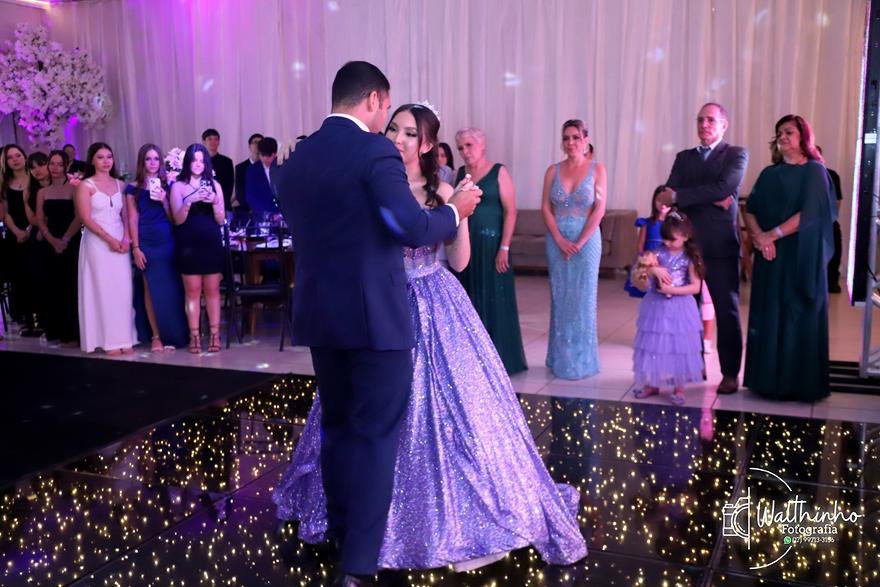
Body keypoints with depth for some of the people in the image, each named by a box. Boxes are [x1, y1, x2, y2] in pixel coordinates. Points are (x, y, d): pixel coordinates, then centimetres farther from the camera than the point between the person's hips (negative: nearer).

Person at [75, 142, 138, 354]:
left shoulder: (120, 184, 11)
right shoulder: (86, 185, -1)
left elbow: (126, 216, 9)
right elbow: (86, 218, -8)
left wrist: (126, 239, -7)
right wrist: (109, 239, -14)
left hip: (121, 242, 4)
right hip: (98, 242, -3)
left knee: (123, 289, 1)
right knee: (104, 289, -3)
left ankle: (124, 338, 6)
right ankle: (110, 340, 0)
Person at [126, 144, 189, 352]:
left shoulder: (167, 186, 8)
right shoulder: (133, 188, 4)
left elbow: (173, 218, 7)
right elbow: (133, 219, 1)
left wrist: (164, 201, -10)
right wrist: (135, 248, -6)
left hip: (167, 241, 1)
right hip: (146, 243, -1)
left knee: (169, 289, 2)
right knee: (150, 290, 0)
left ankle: (170, 335, 11)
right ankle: (156, 337, 5)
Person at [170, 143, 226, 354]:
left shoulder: (214, 185, 8)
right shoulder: (178, 186, 4)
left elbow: (221, 219, 4)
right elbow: (178, 219, -3)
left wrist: (214, 202, -14)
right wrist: (188, 201, -19)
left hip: (211, 244, 1)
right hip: (188, 245, -1)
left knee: (212, 290, 2)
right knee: (192, 291, 0)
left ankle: (214, 336, 5)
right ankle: (195, 337, 3)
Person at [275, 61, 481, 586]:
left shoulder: (296, 160, 9)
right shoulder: (374, 150, -13)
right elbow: (413, 228, -19)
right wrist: (454, 210, 0)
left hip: (319, 314, 7)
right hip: (375, 315, -7)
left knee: (337, 426, 19)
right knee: (376, 435, 2)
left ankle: (341, 536, 33)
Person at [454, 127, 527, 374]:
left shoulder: (499, 172, -3)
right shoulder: (459, 174, 11)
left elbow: (510, 211, -8)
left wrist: (504, 248, -15)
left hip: (490, 245, -4)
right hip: (463, 246, 4)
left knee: (493, 301, 1)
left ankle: (497, 358, 11)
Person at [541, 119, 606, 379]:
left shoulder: (596, 169, -2)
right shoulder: (553, 170, 4)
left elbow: (599, 210, -6)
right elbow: (546, 208, 2)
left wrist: (579, 242, -11)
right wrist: (560, 240, -9)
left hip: (586, 239, -2)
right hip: (557, 240, 2)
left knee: (583, 297, 2)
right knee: (560, 297, 6)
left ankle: (582, 359, 13)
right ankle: (561, 358, 16)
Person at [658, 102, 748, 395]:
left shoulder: (736, 155, 3)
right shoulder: (684, 157, 15)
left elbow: (725, 188, -15)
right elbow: (670, 192, -2)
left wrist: (678, 196, -15)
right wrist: (711, 199, -14)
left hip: (720, 247, -4)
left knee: (726, 311, 2)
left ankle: (730, 373, 10)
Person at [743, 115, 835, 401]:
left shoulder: (815, 171, -2)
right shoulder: (769, 174, 13)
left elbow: (810, 214, -13)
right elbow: (750, 210, 4)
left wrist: (773, 234, -17)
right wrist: (759, 236, -14)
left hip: (802, 257, -5)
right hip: (770, 257, 5)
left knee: (798, 317, -1)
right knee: (768, 316, 4)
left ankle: (800, 383, 7)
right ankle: (769, 379, 12)